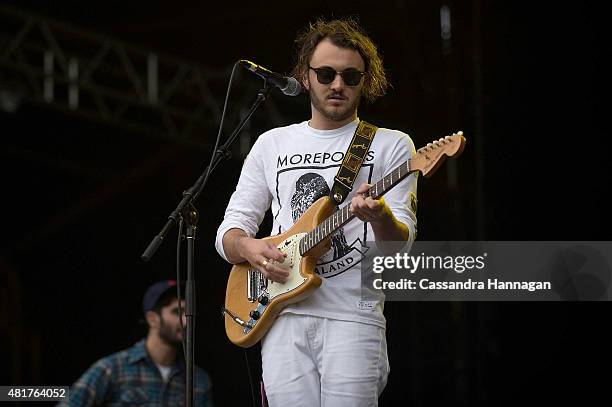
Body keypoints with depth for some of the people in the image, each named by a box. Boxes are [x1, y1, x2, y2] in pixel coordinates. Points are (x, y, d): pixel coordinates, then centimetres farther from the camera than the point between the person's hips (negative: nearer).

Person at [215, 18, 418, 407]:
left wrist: (379, 216, -26)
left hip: (353, 316, -3)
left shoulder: (391, 145, 7)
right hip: (284, 317, 3)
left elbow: (401, 240, -3)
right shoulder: (272, 144, 17)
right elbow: (228, 231, 17)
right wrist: (247, 247, -7)